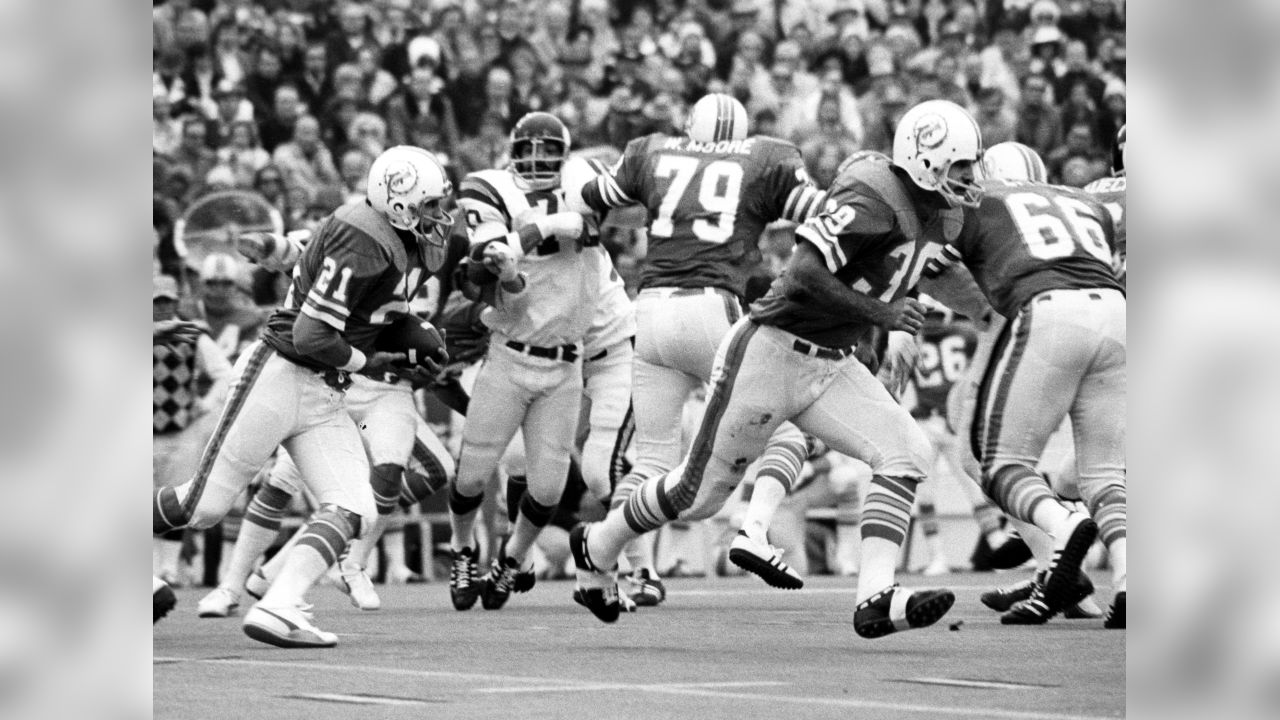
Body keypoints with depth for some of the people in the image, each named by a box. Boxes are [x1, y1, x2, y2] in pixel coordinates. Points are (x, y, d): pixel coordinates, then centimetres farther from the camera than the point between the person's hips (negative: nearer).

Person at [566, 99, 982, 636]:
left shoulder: (938, 216, 6)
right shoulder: (873, 199, -23)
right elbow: (805, 271, -30)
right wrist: (880, 313, -27)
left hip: (831, 365, 8)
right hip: (772, 354, -8)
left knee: (906, 452, -15)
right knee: (700, 492, 5)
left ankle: (875, 598, -21)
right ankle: (597, 546, 30)